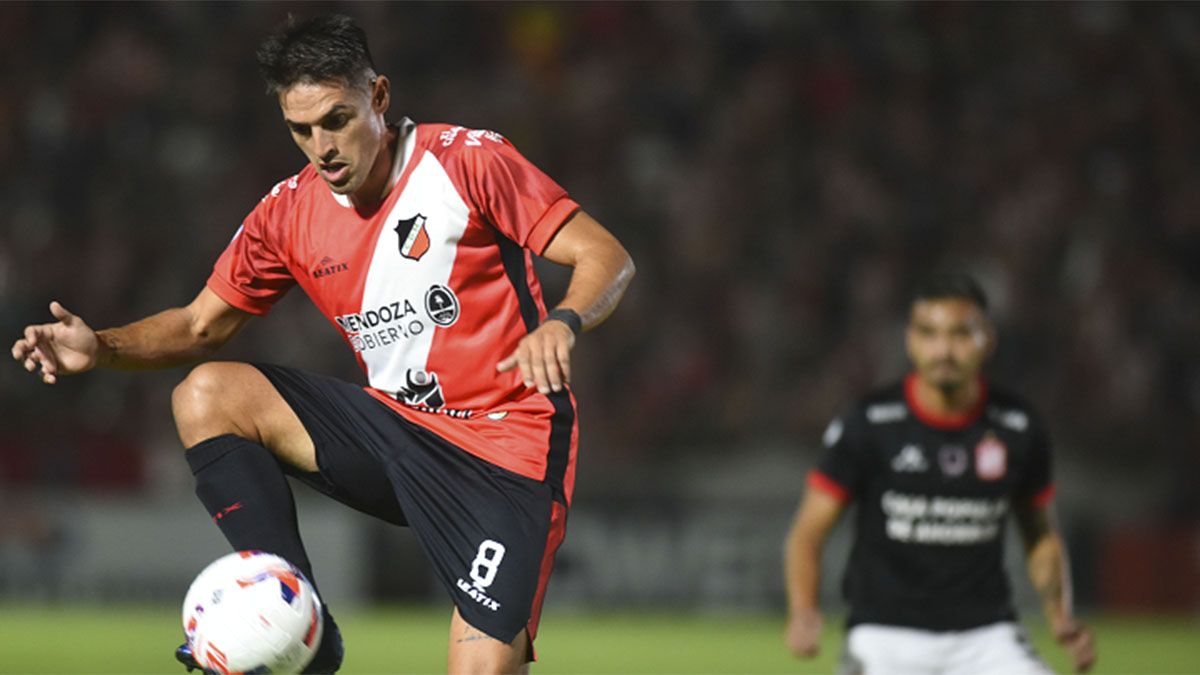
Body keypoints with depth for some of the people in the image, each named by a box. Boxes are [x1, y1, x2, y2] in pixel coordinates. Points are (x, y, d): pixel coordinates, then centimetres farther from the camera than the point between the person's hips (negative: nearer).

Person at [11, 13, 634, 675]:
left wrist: (560, 324, -33)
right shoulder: (289, 212, 4)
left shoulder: (466, 160, -11)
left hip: (510, 451, -5)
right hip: (397, 424, 5)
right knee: (206, 395, -12)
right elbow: (201, 325, 12)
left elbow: (607, 258, -12)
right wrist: (101, 347, -7)